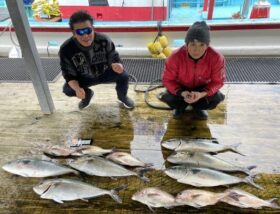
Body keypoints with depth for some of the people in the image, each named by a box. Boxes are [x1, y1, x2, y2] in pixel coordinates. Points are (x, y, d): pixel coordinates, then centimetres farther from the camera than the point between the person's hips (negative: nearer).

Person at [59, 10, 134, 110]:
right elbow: (69, 75, -20)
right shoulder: (66, 49, -29)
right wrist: (77, 89, -42)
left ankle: (122, 97, 11)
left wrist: (117, 66, -45)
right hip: (84, 78, 0)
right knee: (67, 89, -23)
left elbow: (114, 58, -18)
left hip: (104, 73, 0)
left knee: (123, 75, -25)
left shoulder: (104, 40, -29)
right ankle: (87, 94, 15)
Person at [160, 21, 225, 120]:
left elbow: (218, 81, -19)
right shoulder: (175, 57, -32)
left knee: (217, 97, -26)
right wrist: (181, 93, -38)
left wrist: (202, 94, -39)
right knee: (168, 97, -28)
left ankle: (198, 107, 11)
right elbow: (167, 80, -20)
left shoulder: (216, 57, -30)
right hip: (181, 87, 0)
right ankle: (180, 106, 11)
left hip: (203, 88, 1)